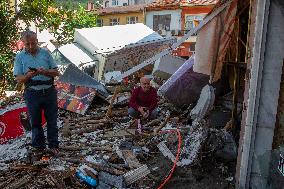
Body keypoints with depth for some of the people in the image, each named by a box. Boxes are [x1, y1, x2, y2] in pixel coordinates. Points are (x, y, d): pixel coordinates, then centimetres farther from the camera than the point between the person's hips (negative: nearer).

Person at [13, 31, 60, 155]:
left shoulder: (45, 53, 5)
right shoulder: (20, 57, 2)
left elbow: (56, 72, 4)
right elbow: (19, 79, -1)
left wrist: (45, 72, -16)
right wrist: (29, 75, -21)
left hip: (49, 92, 1)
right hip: (32, 93, -1)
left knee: (52, 120, 8)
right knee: (35, 122, 9)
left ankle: (53, 145, 23)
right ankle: (39, 147, 25)